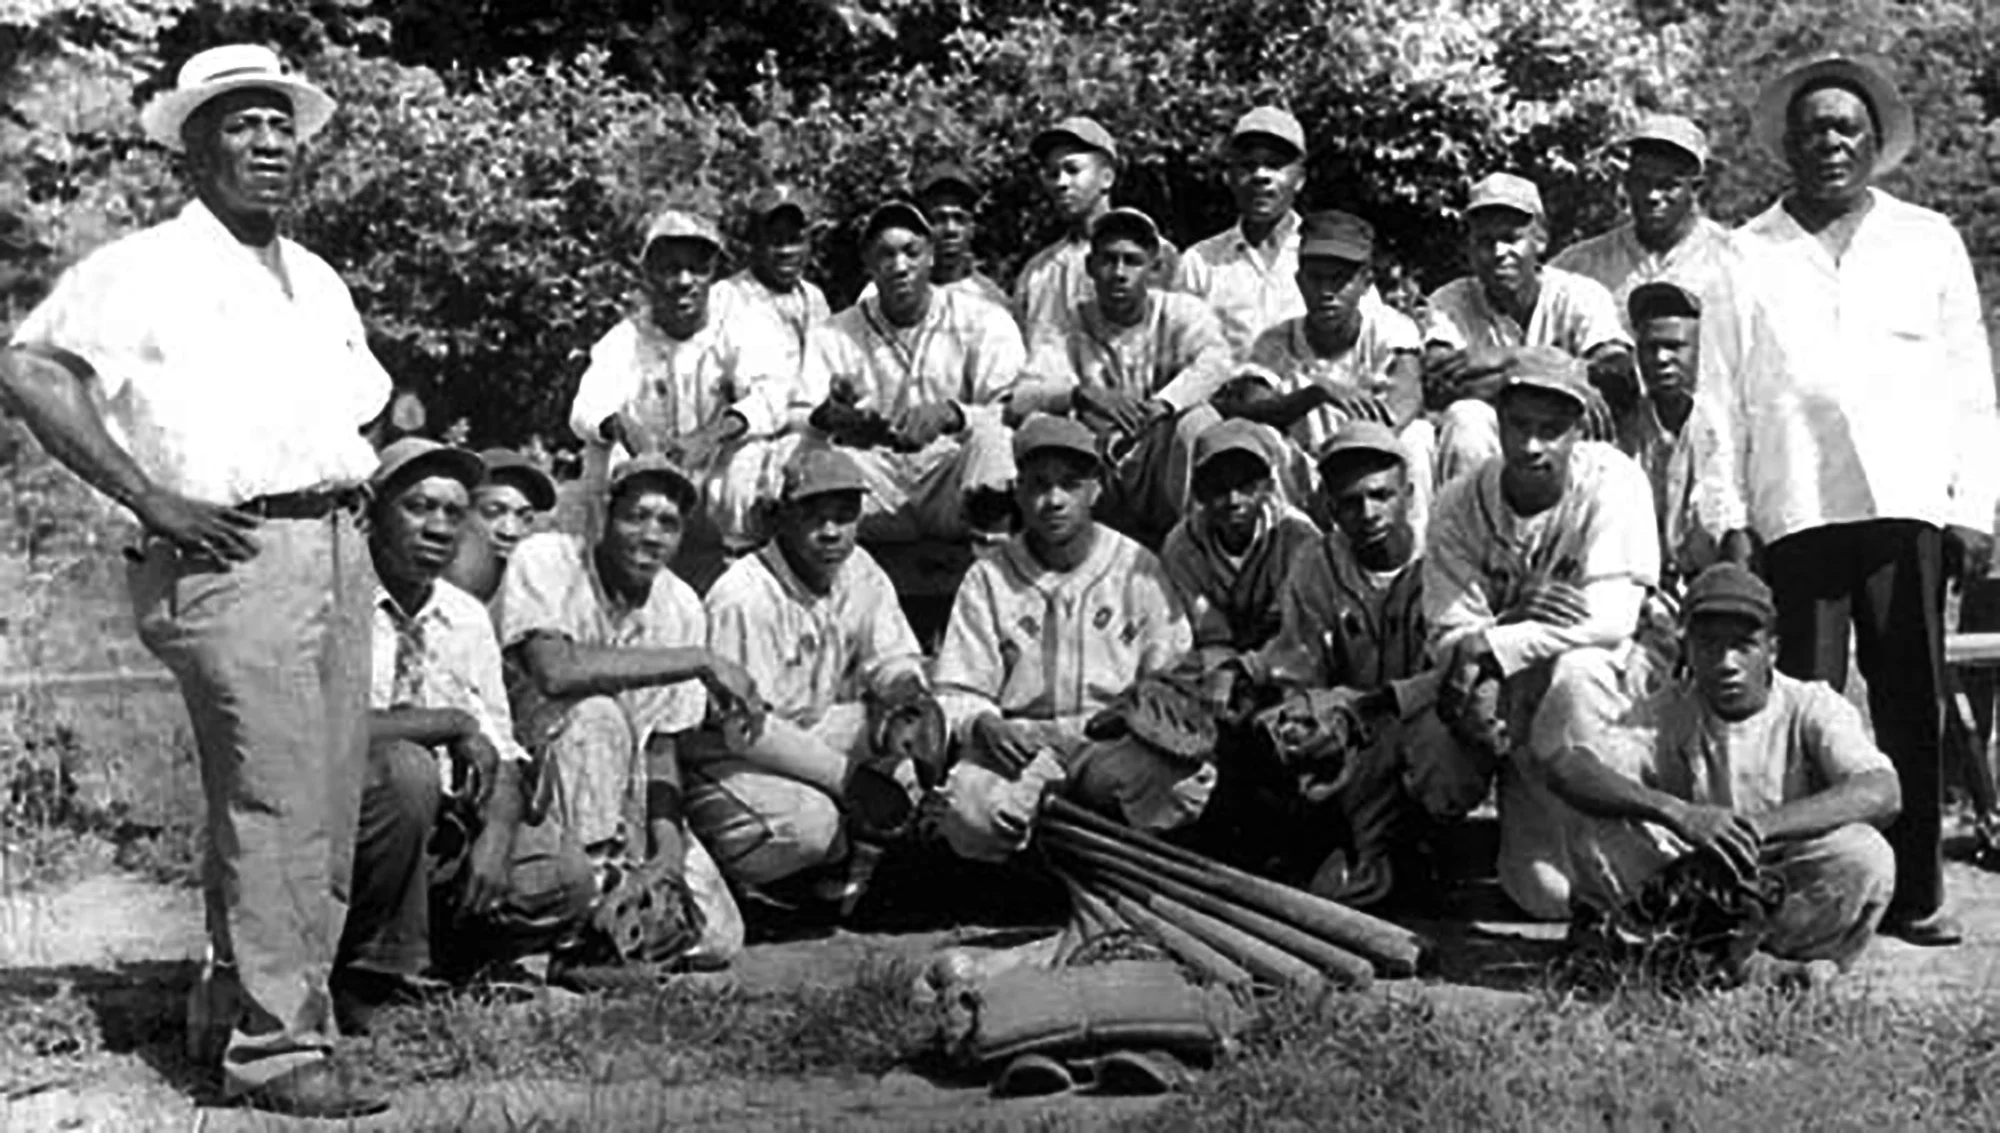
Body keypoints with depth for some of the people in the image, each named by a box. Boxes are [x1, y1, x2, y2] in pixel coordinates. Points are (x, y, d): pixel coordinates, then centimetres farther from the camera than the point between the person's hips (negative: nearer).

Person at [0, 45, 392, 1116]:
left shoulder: (319, 282, 22)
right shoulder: (143, 267, -1)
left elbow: (370, 406, 33)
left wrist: (355, 494, 14)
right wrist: (150, 500, -15)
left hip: (339, 548, 8)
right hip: (231, 557, -7)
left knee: (329, 809, 9)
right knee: (272, 807, -10)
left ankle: (232, 1006, 25)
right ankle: (276, 1047, -2)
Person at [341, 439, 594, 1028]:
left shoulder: (467, 618, 9)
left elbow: (501, 754, 8)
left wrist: (498, 833, -13)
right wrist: (450, 723, -19)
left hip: (441, 831, 6)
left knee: (564, 880, -13)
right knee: (405, 770, -35)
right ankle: (367, 972, -15)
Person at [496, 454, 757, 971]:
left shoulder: (682, 607, 0)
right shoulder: (546, 561, -15)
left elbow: (662, 745, 2)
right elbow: (555, 671, -34)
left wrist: (669, 847, -15)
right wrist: (700, 660, -29)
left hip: (625, 800, 5)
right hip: (530, 779, -5)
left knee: (716, 937, -8)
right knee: (597, 714, -34)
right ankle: (597, 885, -23)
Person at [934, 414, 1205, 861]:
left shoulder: (1138, 568, 9)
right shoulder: (988, 578, 7)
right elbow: (956, 691, 5)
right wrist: (982, 724, -19)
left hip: (1117, 738, 1)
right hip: (1020, 737, 0)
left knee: (1184, 783, -33)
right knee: (969, 811, -33)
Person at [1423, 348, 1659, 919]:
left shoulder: (1613, 480, -14)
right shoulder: (1460, 504, -6)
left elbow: (1611, 621, -24)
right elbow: (1451, 632, -13)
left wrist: (1491, 648, -30)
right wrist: (1478, 690, -35)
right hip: (1509, 707, 0)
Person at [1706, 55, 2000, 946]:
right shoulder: (1747, 255, 12)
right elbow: (1722, 396, 9)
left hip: (1909, 504, 1)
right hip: (1796, 507, -1)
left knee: (1912, 703, 1)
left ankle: (1914, 894, 9)